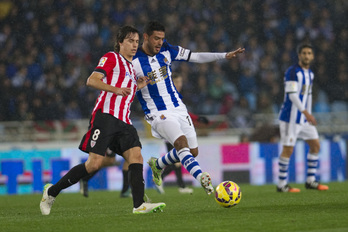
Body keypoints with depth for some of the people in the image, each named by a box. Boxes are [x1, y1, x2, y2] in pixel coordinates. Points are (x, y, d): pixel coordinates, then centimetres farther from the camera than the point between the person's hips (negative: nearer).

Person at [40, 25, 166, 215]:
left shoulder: (131, 67, 27)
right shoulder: (111, 58, 2)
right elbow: (92, 80, -11)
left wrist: (138, 87, 18)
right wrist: (116, 89, -24)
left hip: (123, 121, 8)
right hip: (105, 115, -8)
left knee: (136, 157, -13)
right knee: (95, 163, -13)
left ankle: (139, 205, -23)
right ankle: (52, 191, 1)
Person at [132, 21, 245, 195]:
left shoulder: (167, 50, 1)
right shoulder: (133, 61, -13)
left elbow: (195, 57, 6)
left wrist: (225, 56, -1)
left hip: (178, 108, 6)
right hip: (158, 114, -6)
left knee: (193, 151, 9)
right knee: (181, 142, -30)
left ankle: (157, 165, 34)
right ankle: (201, 178, -46)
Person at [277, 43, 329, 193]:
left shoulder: (310, 74, 13)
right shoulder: (293, 72, -14)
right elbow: (292, 95, -22)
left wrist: (309, 115, 19)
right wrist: (306, 113, -29)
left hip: (304, 118, 9)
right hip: (290, 118, -9)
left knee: (315, 145, 8)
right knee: (288, 150, -7)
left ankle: (311, 181, 15)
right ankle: (282, 185, 0)